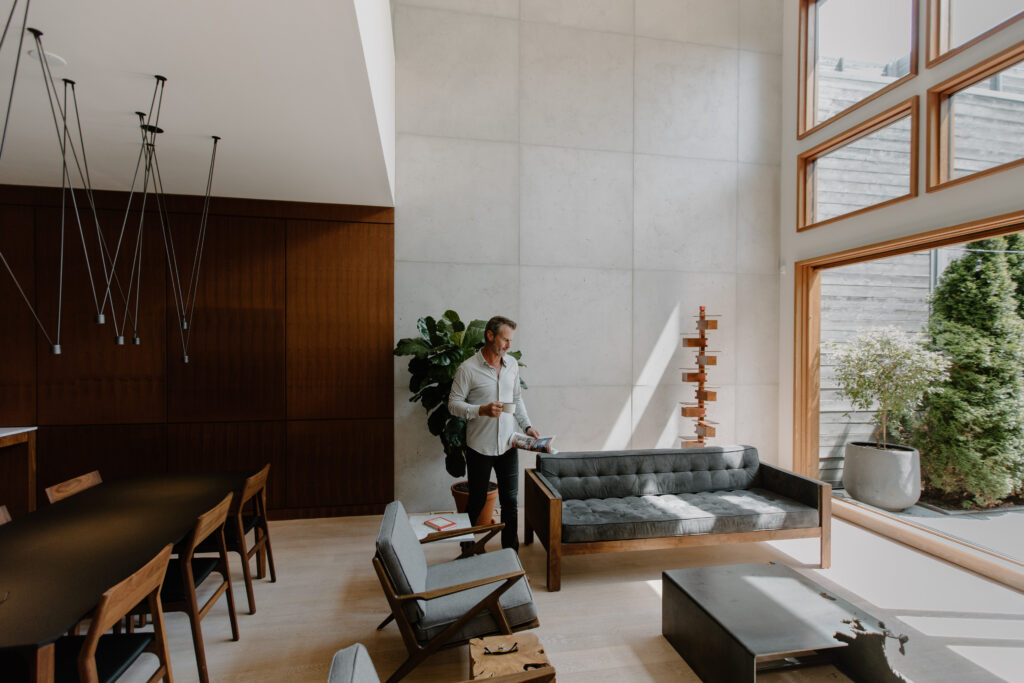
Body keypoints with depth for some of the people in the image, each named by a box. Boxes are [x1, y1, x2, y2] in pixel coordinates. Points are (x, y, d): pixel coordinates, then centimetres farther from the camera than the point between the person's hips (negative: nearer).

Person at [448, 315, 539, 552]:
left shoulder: (512, 364, 4)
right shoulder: (468, 368, -12)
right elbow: (453, 404, -10)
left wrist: (527, 426, 2)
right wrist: (482, 410, -25)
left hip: (508, 445, 4)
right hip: (479, 447, -4)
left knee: (510, 501, 11)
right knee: (476, 502, 11)